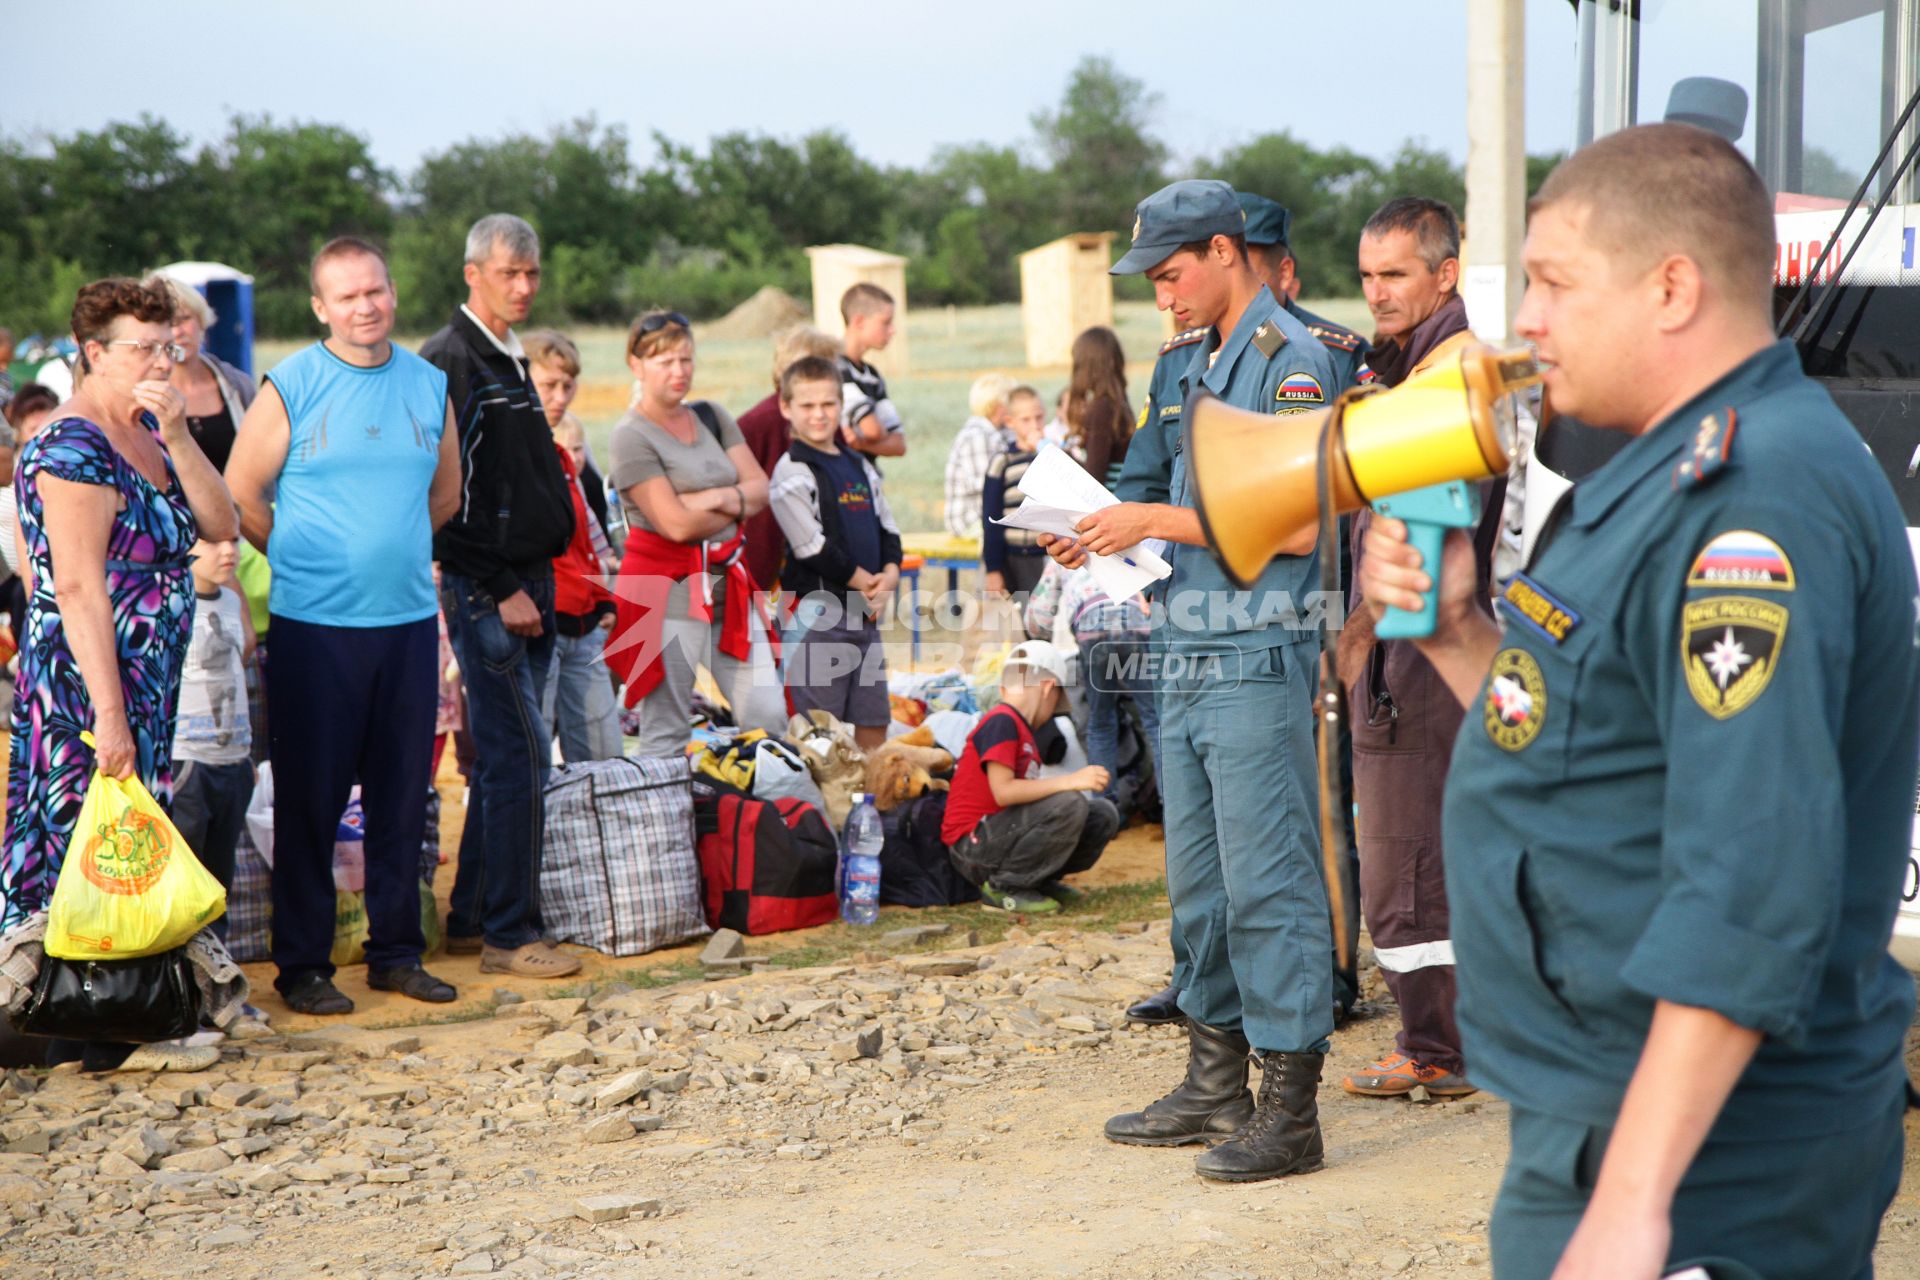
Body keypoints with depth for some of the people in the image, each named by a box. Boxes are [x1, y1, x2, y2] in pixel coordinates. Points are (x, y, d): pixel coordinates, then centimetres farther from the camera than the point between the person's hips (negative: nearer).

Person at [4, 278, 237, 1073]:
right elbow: (78, 588, -22)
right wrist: (109, 715, -25)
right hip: (87, 682, -9)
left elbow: (220, 525, 4)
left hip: (148, 680, 9)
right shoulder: (73, 448, -16)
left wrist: (177, 437, -8)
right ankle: (104, 1040, 4)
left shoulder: (146, 435, 12)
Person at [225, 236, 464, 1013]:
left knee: (402, 795, 9)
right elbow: (240, 496, -1)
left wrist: (395, 549, 12)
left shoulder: (429, 385, 8)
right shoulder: (290, 386, -4)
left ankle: (397, 951, 19)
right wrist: (305, 557, 5)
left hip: (408, 619, 4)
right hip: (314, 625, -4)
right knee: (310, 797, 2)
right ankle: (302, 964, 11)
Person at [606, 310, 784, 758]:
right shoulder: (632, 436, -9)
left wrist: (718, 498, -13)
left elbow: (760, 487, 7)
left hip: (727, 582, 7)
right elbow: (677, 524, -17)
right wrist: (739, 504, -3)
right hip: (668, 589, -6)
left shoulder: (711, 416, 12)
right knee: (665, 735, -1)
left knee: (771, 717, 2)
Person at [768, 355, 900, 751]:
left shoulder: (860, 467, 16)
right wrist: (863, 582, -9)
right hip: (818, 610, -7)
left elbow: (888, 529, 17)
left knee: (873, 719, 11)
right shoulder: (792, 471, -8)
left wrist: (890, 573, -3)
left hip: (866, 612, 7)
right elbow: (811, 547, -14)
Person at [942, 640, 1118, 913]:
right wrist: (1071, 781, -25)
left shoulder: (1021, 729, 17)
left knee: (1103, 814, 2)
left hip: (1003, 835, 9)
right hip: (973, 845, -9)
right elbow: (1003, 792, -24)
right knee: (1068, 803, -28)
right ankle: (1003, 887, -13)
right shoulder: (1001, 721, -13)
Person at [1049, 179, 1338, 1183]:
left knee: (1268, 884, -6)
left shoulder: (1290, 358, -9)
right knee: (1198, 884, 14)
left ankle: (1290, 1110, 0)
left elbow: (1296, 524, -17)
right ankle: (1216, 1087, 24)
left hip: (1256, 661, -9)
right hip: (1188, 658, 9)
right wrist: (1113, 539, 8)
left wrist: (1158, 519, -14)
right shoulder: (1200, 366, 18)